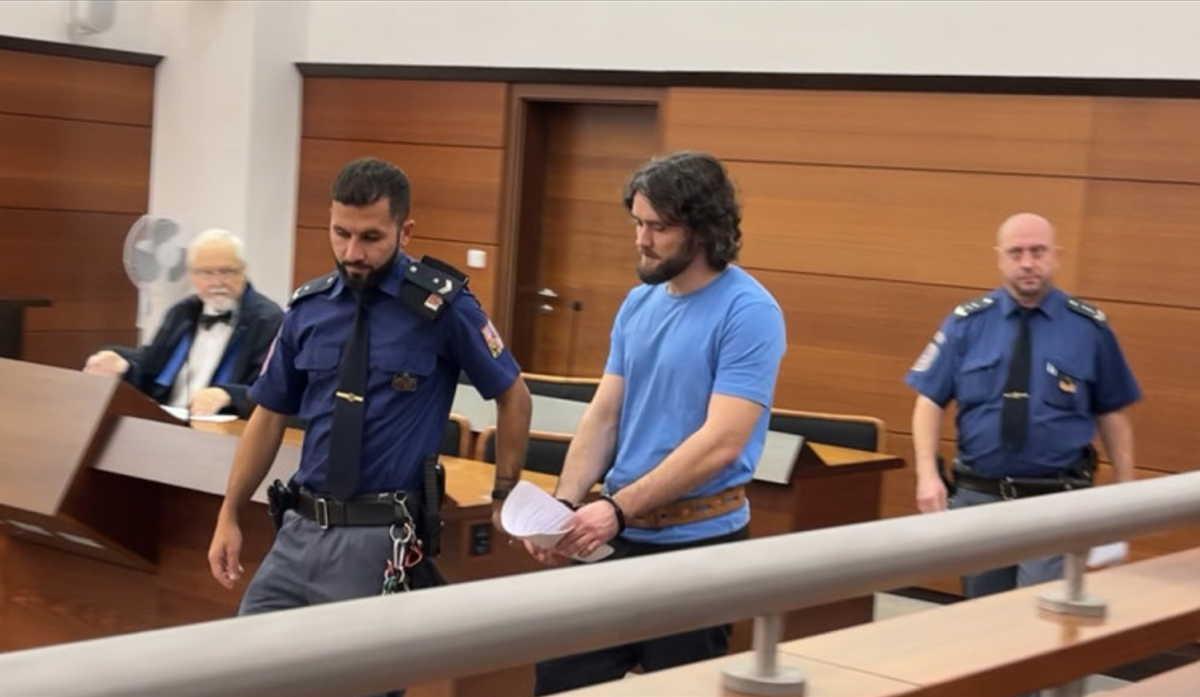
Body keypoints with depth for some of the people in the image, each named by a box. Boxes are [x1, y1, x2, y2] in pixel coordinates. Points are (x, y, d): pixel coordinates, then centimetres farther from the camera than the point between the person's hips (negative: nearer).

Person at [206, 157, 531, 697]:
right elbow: (269, 416, 13)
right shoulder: (309, 307, 5)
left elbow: (513, 397, 1)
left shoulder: (442, 304, -9)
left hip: (382, 539, -5)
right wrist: (230, 517, 13)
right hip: (301, 528, 5)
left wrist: (504, 496, 5)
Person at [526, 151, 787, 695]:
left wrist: (618, 507, -23)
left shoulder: (749, 313, -15)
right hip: (622, 536, 7)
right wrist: (565, 505, -6)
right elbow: (603, 416, 8)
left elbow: (721, 442, -22)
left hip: (697, 543, -7)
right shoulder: (639, 303, 8)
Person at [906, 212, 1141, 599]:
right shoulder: (967, 323, 0)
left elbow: (1112, 414, 5)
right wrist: (928, 474, -14)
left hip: (1056, 504, -2)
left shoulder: (1090, 328, -1)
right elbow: (930, 401, -1)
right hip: (978, 498, 2)